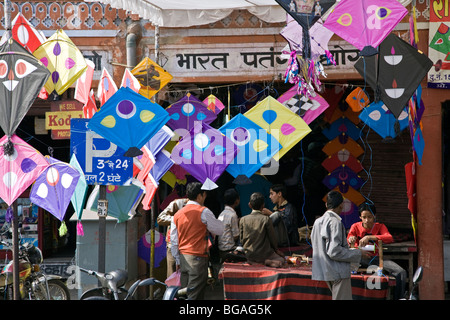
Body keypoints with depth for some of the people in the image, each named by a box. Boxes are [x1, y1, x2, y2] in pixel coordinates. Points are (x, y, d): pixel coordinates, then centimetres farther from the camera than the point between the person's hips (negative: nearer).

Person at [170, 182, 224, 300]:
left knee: (184, 293, 10)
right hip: (197, 258, -6)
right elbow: (219, 230, -1)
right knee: (194, 295, -7)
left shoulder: (177, 214, 11)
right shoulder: (203, 212, -8)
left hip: (183, 258, 6)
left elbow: (174, 241, 12)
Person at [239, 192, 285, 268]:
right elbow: (272, 237, -4)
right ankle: (268, 262, -11)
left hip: (249, 255, 3)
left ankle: (252, 262, 1)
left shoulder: (243, 220, -3)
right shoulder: (266, 219, -12)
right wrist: (276, 249, 15)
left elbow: (241, 239, 2)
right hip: (264, 254, -3)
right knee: (281, 258, 19)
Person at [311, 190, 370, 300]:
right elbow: (334, 252, -21)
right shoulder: (335, 222, -16)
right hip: (338, 272, -9)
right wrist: (357, 253, -11)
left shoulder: (318, 221, 11)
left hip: (325, 270, 9)